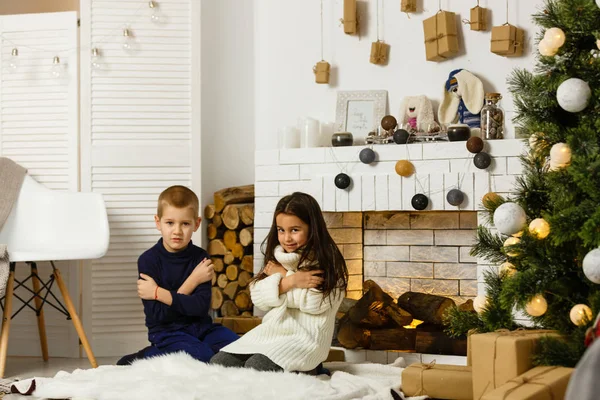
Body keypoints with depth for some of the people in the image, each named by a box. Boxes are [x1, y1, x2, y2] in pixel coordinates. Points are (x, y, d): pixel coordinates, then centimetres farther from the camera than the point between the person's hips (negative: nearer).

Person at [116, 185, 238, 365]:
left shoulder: (200, 257, 0)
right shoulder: (148, 260, -7)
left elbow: (201, 307, -14)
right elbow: (159, 314, -14)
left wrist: (158, 293, -19)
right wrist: (192, 281, -13)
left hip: (200, 327, 5)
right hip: (166, 331, -5)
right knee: (202, 356, -32)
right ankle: (147, 356, -8)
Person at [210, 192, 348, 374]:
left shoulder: (328, 263, -3)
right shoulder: (277, 258, 14)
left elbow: (316, 302, -17)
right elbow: (258, 298, 3)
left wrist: (282, 275, -6)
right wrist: (290, 281, -14)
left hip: (305, 339, -6)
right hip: (269, 332, 6)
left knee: (255, 368, -30)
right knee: (217, 363, -13)